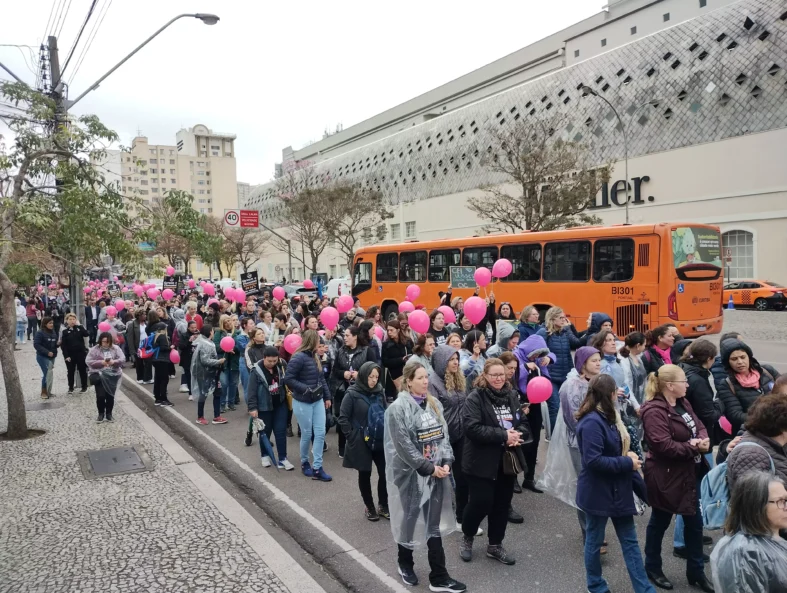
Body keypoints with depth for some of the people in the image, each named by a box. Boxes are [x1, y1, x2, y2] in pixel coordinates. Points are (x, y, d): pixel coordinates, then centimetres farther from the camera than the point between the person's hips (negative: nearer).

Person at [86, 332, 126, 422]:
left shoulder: (116, 348, 3)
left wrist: (114, 361, -21)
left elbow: (123, 359, -1)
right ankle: (101, 413, 14)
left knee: (110, 395, 4)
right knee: (100, 395, -6)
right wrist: (100, 362, -20)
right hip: (99, 375, -1)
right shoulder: (95, 349, -2)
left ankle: (109, 413, 21)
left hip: (113, 375, 1)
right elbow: (88, 361, -7)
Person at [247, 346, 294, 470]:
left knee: (281, 431, 2)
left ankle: (282, 459, 9)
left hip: (280, 404, 3)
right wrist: (253, 407, -18)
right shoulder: (257, 370, -17)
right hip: (264, 406, -3)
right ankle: (264, 455, 32)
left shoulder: (281, 366, -6)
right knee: (265, 432, 12)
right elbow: (251, 391, -16)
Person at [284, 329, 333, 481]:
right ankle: (304, 463, 29)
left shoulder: (315, 356, 6)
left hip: (318, 401, 7)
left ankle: (317, 468, 9)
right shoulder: (298, 357, -17)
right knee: (307, 434, 6)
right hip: (302, 402, -7)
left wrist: (327, 396, 12)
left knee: (320, 433, 3)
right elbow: (288, 379, -20)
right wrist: (306, 389, -24)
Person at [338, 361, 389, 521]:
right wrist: (351, 437, -10)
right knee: (364, 474, 10)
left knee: (385, 473, 2)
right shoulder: (352, 394, -12)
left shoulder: (379, 392, 0)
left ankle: (383, 505, 21)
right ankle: (369, 507, 27)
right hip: (361, 442, -3)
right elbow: (343, 418, -9)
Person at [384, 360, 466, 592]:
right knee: (410, 519, 11)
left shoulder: (434, 404, 5)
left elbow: (443, 435, 6)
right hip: (410, 474, -5)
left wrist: (446, 462, -8)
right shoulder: (398, 408, -15)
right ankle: (405, 563, 36)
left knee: (434, 523, 9)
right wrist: (429, 467, -17)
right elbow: (404, 446, -18)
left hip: (436, 473, 5)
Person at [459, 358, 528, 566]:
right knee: (481, 502, -3)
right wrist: (503, 435, -23)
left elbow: (523, 423, 11)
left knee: (502, 504, 13)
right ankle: (467, 537, 24)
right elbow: (472, 428, -23)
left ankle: (495, 545, 30)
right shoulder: (475, 397, -13)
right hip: (483, 462, -6)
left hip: (507, 460, 6)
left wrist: (517, 435, -12)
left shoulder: (511, 396, 7)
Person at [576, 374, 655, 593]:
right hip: (597, 492, -9)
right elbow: (593, 461, -28)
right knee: (595, 541, 10)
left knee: (630, 540, 13)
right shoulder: (591, 422, -23)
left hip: (617, 489, 9)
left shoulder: (608, 417, 8)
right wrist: (627, 463, -20)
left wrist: (629, 458, 1)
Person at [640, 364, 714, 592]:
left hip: (690, 473, 9)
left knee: (694, 522, 17)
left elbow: (699, 426, 10)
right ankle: (653, 567, 30)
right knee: (660, 522, 10)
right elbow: (664, 446, -30)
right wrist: (693, 447, -19)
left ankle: (696, 571, 32)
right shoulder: (654, 411, -24)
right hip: (666, 477, -8)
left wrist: (703, 439, -12)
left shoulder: (683, 403, 6)